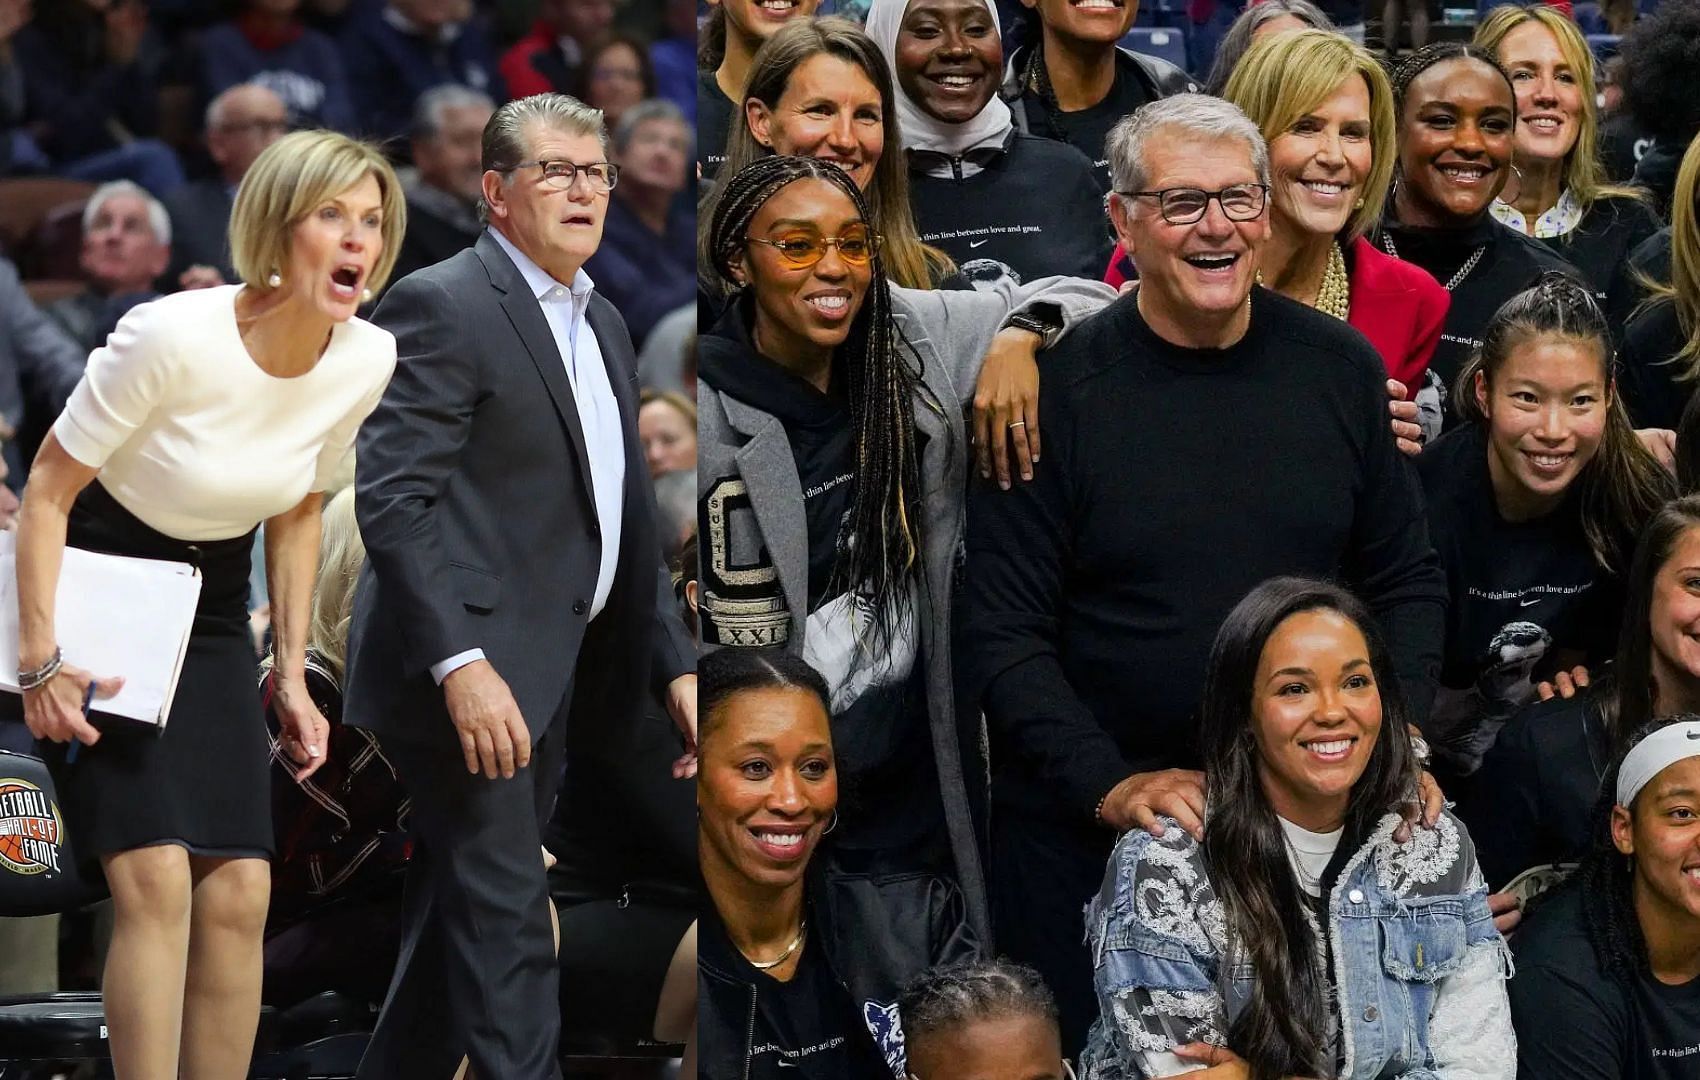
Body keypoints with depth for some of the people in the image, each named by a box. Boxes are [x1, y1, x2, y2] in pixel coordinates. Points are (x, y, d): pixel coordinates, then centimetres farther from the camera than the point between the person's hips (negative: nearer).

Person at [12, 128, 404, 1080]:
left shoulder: (368, 362, -8)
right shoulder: (172, 339, -26)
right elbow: (49, 489, -17)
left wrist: (293, 672, 8)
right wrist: (41, 660, -20)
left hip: (213, 620, 5)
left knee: (241, 892, -5)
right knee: (156, 877, -19)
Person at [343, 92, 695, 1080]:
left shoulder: (604, 325, 18)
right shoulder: (442, 307, -10)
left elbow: (626, 518, 23)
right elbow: (392, 498, -18)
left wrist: (675, 666, 13)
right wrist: (460, 664, -25)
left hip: (549, 681, 9)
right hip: (470, 679, -9)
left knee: (459, 922, 14)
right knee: (505, 925, -11)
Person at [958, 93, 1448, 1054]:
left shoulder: (1340, 368, 0)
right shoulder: (1059, 389, -10)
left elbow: (1409, 579, 9)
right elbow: (1002, 633, -11)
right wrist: (1111, 785, -20)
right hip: (1083, 836, -3)